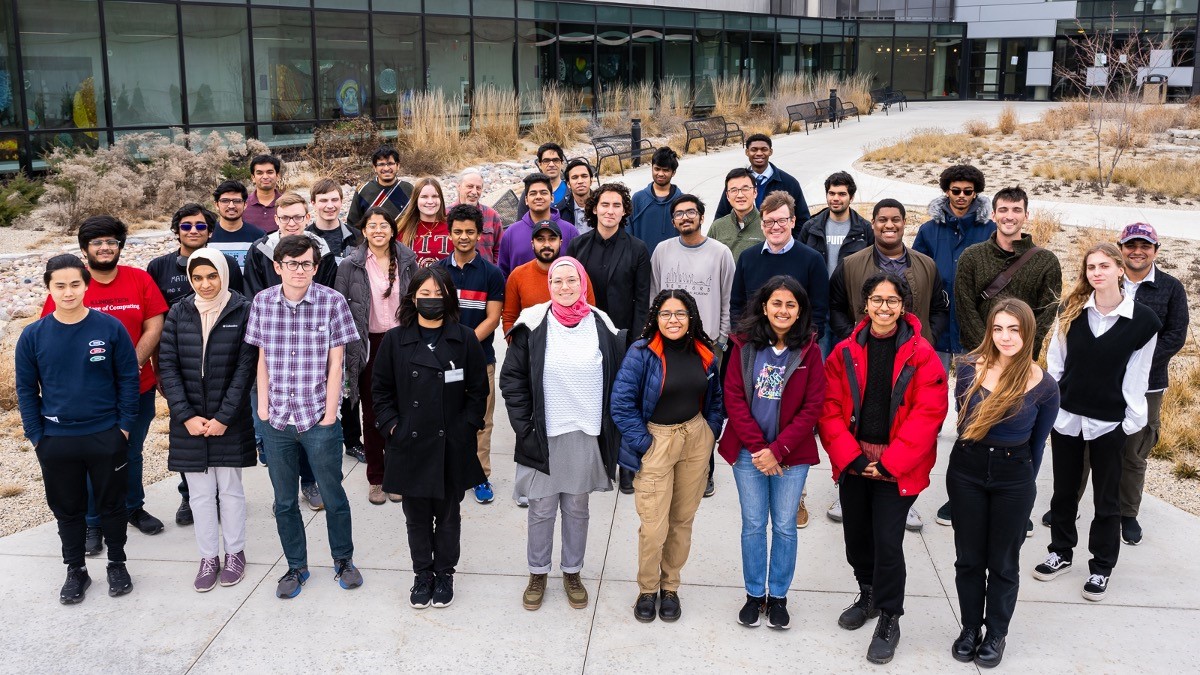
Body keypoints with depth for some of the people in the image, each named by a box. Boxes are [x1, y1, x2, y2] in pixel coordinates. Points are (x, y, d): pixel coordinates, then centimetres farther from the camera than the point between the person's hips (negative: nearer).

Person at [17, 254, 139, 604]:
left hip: (107, 437, -1)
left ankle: (117, 564, 30)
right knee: (67, 509, 14)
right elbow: (26, 389, 3)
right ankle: (75, 571, 30)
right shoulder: (33, 335, -4)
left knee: (112, 505, 12)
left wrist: (126, 425, -6)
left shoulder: (110, 327, -8)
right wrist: (36, 435, 0)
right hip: (56, 441, 1)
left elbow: (128, 379, -3)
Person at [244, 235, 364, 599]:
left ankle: (343, 559, 29)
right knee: (284, 501, 13)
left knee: (333, 495, 9)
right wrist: (263, 406, 2)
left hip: (319, 419, -3)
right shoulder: (262, 302, 1)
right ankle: (296, 566, 30)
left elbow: (335, 363, -6)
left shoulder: (332, 302, -7)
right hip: (276, 419, 3)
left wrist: (330, 413, -8)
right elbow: (263, 359, 8)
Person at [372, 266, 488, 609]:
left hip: (452, 447, -1)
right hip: (410, 445, 1)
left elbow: (478, 391, 2)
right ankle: (422, 573, 29)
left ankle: (444, 573, 30)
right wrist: (391, 426, -3)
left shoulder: (465, 339, -3)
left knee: (448, 513, 12)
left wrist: (466, 426, -5)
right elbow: (381, 390, 6)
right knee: (416, 515, 12)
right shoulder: (395, 340, -1)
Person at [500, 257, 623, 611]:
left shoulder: (603, 327, 0)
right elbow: (512, 378, -1)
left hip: (587, 436, 2)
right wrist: (524, 427, -7)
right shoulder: (533, 326, -6)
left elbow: (618, 383, 6)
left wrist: (611, 430, 2)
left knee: (577, 508, 15)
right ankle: (537, 574, 27)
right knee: (541, 510, 9)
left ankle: (572, 573, 31)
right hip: (544, 437, -1)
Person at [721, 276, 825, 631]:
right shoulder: (744, 345, -3)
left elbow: (812, 407, -7)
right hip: (748, 451, 0)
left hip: (792, 455, 0)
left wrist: (778, 450, -14)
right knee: (753, 524, 10)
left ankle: (778, 597, 24)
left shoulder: (809, 351, -4)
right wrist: (758, 447, -13)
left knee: (785, 526, 8)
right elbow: (734, 398, -6)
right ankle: (755, 594, 25)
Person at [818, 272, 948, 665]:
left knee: (888, 541, -4)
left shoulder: (921, 356, -6)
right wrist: (852, 457, -13)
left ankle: (889, 618, 17)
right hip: (852, 464, 3)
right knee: (855, 536, 14)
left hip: (897, 467, -3)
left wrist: (889, 463, -15)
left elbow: (928, 415, -11)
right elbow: (830, 410, -2)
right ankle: (868, 594, 41)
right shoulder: (845, 353, 1)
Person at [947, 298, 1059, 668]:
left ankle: (996, 633, 30)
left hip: (1014, 478, -1)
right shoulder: (970, 367, -8)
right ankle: (970, 627, 30)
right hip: (967, 471, 1)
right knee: (968, 557, 12)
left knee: (1003, 562, 12)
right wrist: (975, 455, 8)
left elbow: (1037, 442, 2)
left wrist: (1024, 480, 8)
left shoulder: (1043, 385, -11)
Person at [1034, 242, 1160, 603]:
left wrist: (1133, 421, -5)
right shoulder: (1071, 309, -1)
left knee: (1106, 499, 9)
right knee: (1064, 491, 15)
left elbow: (1137, 375, -5)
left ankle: (1101, 567, 24)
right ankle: (1060, 553, 32)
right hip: (1065, 415, 2)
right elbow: (1055, 360, 4)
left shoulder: (1143, 319, -9)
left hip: (1109, 423, -2)